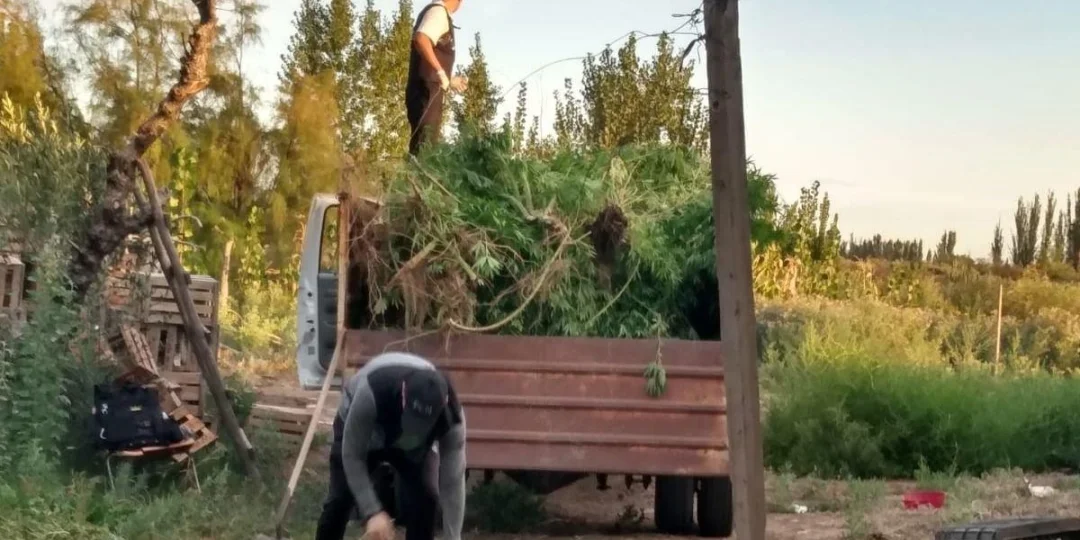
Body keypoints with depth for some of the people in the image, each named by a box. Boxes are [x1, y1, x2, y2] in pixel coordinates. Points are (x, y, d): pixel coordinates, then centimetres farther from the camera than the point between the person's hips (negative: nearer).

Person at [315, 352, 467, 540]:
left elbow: (453, 481, -32)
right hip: (355, 429, -1)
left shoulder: (451, 416, -39)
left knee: (425, 498, -16)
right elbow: (352, 456, -35)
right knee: (340, 498, -9)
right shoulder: (372, 392, -47)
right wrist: (372, 512, -40)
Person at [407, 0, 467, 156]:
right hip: (427, 92, -9)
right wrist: (440, 71, -28)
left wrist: (450, 80, 36)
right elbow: (420, 38, -26)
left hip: (426, 92, 9)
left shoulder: (440, 13, 22)